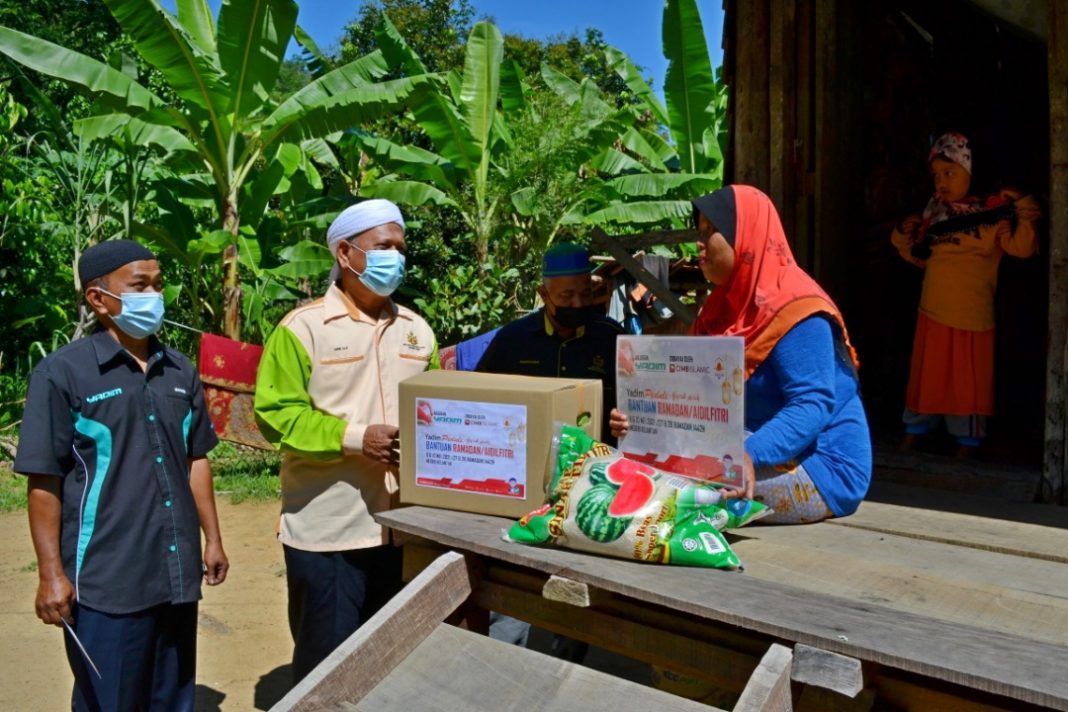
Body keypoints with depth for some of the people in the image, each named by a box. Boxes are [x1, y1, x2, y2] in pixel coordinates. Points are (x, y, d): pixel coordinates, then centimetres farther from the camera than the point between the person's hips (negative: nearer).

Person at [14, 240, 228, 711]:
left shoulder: (180, 372, 7)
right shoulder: (62, 373, -9)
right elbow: (44, 482, -9)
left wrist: (212, 538, 14)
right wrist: (51, 574, -11)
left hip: (177, 574, 5)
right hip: (105, 582, -5)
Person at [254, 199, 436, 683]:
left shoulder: (416, 329, 10)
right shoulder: (302, 328, -7)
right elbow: (276, 413, -13)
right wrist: (354, 438, -21)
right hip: (327, 530, -5)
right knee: (327, 660, 9)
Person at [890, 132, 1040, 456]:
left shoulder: (990, 215, -7)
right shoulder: (934, 216, 8)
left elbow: (1022, 247, -17)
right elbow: (919, 257, 18)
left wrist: (1025, 210, -27)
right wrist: (904, 238, 2)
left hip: (972, 315, -4)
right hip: (933, 313, 4)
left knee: (968, 378, 6)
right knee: (926, 374, 13)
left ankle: (966, 440, 20)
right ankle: (914, 430, 26)